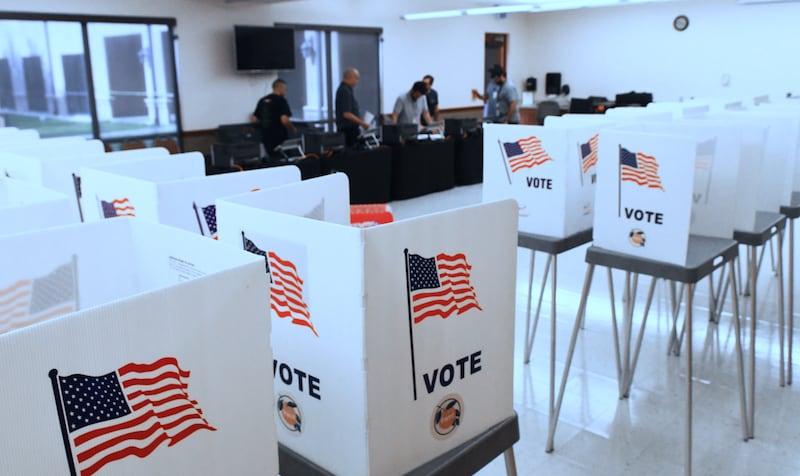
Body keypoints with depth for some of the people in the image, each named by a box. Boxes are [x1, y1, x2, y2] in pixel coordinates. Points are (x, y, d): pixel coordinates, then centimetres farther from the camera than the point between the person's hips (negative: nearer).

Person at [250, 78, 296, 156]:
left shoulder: (262, 100, 11)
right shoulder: (281, 100, -10)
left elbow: (253, 119, 12)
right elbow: (284, 120, -22)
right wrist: (293, 129, -5)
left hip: (266, 137, 7)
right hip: (280, 138, -6)